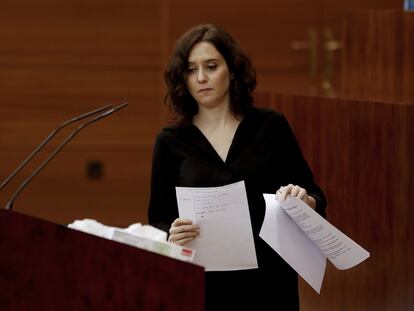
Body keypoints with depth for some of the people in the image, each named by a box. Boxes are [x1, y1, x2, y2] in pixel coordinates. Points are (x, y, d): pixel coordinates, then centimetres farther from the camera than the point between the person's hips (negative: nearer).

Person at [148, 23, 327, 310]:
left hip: (268, 279, 0)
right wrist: (172, 236, -20)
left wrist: (305, 201, -20)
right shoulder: (171, 142, 0)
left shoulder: (270, 126, -1)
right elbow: (158, 221, 2)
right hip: (202, 282, 0)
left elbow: (315, 197, 3)